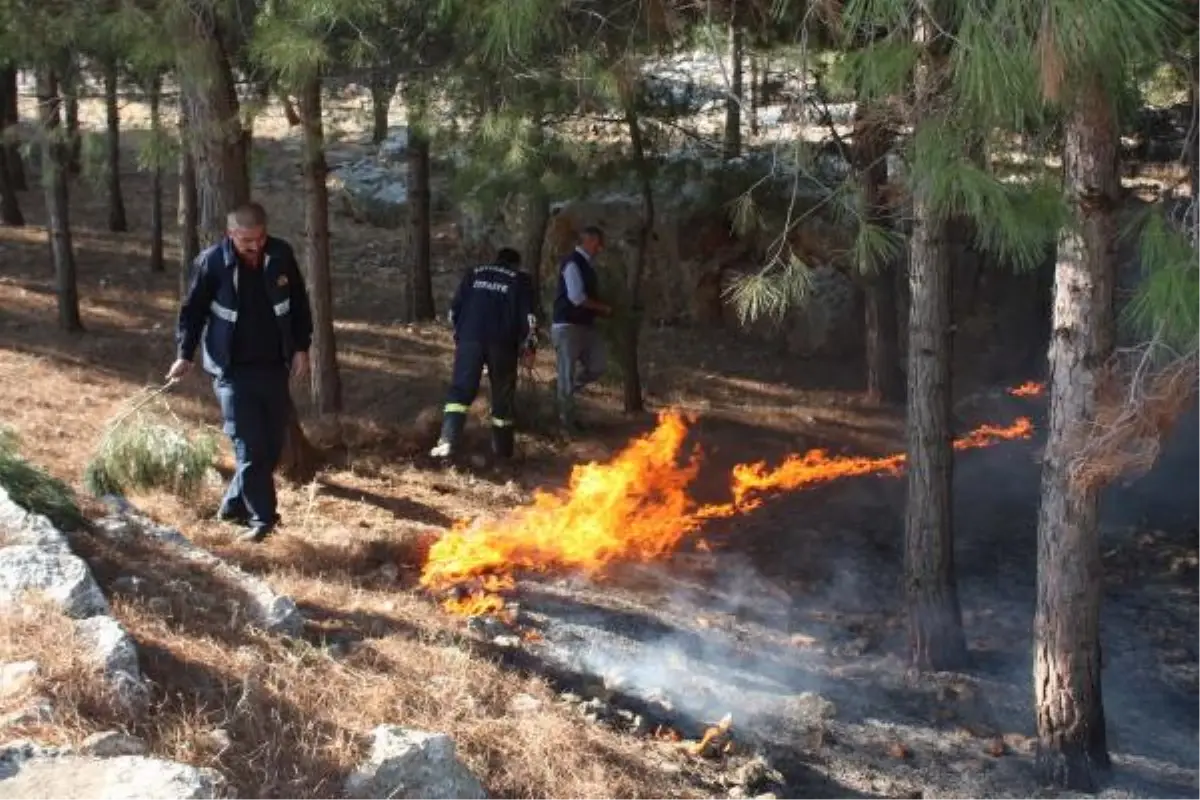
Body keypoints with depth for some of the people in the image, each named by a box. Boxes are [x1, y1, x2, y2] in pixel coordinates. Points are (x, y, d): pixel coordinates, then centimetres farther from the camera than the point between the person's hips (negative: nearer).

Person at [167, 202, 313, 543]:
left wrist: (301, 347, 3)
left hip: (274, 367, 4)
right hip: (233, 370, -4)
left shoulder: (281, 255, -4)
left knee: (273, 446, 10)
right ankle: (263, 518, 3)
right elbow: (192, 309, -1)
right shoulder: (211, 262, -12)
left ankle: (234, 505, 26)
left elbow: (299, 303, 7)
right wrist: (185, 354, -2)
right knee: (250, 447, -6)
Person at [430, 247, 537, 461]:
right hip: (502, 343, -1)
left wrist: (459, 334, 27)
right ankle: (503, 450, 17)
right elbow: (528, 316, 1)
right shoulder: (521, 279, 11)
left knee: (460, 390, 2)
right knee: (502, 397, 10)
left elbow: (454, 309, 16)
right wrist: (528, 345, 9)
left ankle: (447, 442, -13)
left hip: (470, 338, 2)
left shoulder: (474, 273, 19)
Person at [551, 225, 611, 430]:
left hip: (585, 325, 9)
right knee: (567, 373, 0)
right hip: (568, 326, -9)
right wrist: (603, 308, -12)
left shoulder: (587, 264, 15)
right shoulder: (573, 263, -15)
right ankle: (567, 418, 10)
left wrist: (601, 310, 3)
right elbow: (576, 298, -23)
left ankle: (565, 392, 28)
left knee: (596, 368, 8)